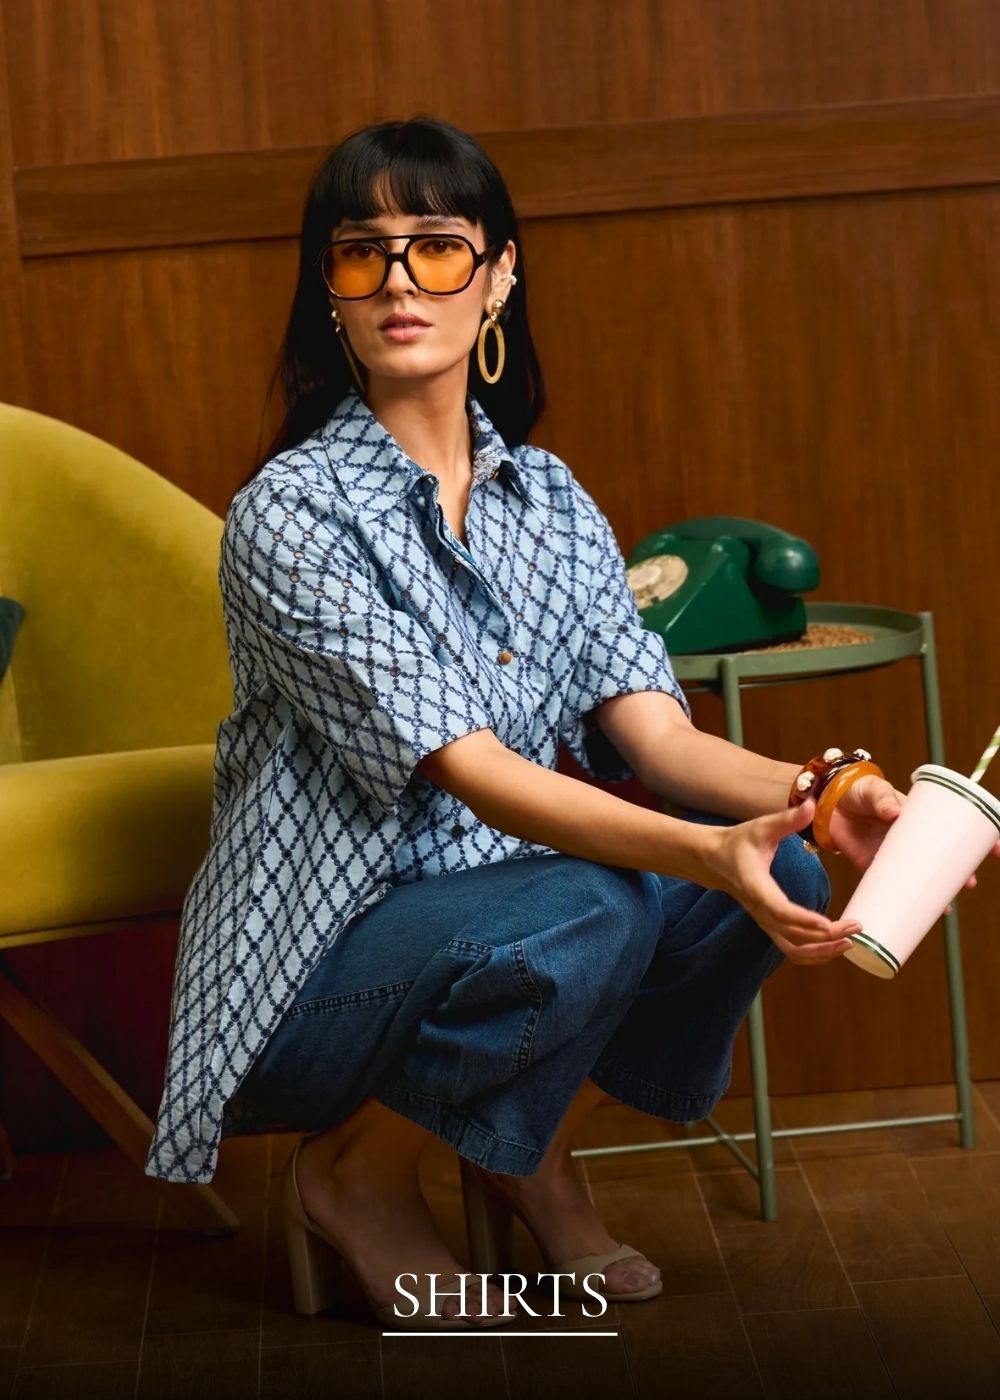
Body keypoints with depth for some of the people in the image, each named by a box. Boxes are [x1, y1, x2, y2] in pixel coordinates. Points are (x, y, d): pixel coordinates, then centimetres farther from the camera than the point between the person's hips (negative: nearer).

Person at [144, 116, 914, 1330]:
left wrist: (813, 798, -27)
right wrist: (706, 853, -39)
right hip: (310, 977, -6)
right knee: (580, 918, -33)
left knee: (783, 872, -14)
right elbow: (471, 769, -26)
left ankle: (532, 1152, 8)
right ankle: (353, 1180, -4)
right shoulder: (292, 514, -18)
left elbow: (657, 736, -6)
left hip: (482, 929, 6)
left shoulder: (548, 500, 3)